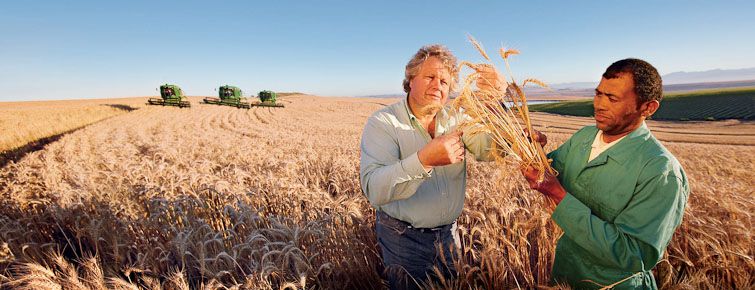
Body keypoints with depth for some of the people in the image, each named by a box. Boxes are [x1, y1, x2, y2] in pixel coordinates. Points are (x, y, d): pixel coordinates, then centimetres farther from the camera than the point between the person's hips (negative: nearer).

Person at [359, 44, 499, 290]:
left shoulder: (455, 119, -1)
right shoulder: (382, 122, -18)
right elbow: (373, 189, -30)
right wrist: (424, 160, -44)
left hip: (448, 233, 5)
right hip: (403, 239, -5)